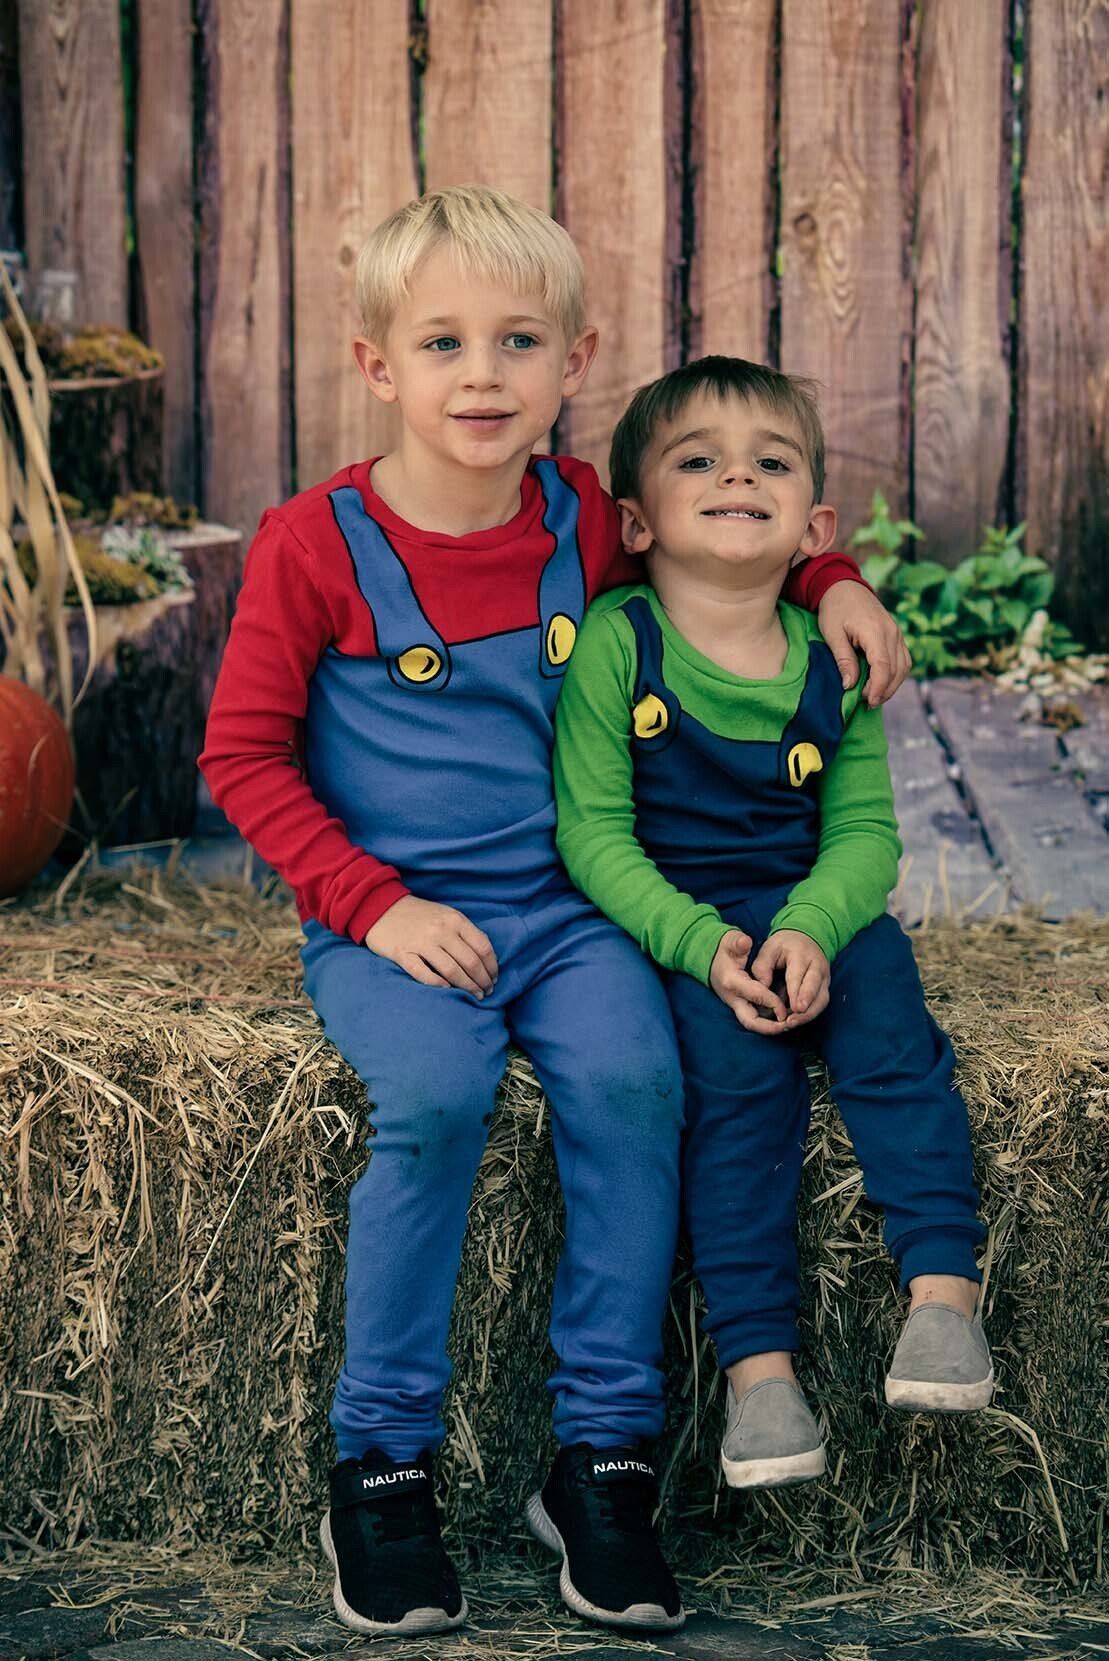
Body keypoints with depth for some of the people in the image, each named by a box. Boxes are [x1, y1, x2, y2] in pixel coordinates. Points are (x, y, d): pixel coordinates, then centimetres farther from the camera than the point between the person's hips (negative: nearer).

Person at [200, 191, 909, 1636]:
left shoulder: (588, 523, 5)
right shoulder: (318, 544, -6)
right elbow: (245, 753, -3)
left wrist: (830, 580, 8)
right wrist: (376, 905, -12)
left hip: (562, 905, 3)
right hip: (388, 916, -3)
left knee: (631, 1074, -26)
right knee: (436, 1092, -32)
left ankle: (604, 1458, -13)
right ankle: (381, 1466, -15)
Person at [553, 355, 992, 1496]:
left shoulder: (833, 661, 2)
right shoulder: (615, 644, -9)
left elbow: (864, 829, 1)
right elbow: (593, 829, -12)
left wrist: (812, 929, -21)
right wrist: (700, 945, -24)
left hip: (814, 911, 3)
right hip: (662, 919, -3)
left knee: (885, 1011, -26)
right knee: (736, 1063, -28)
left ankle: (942, 1285, -26)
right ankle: (757, 1360, -26)